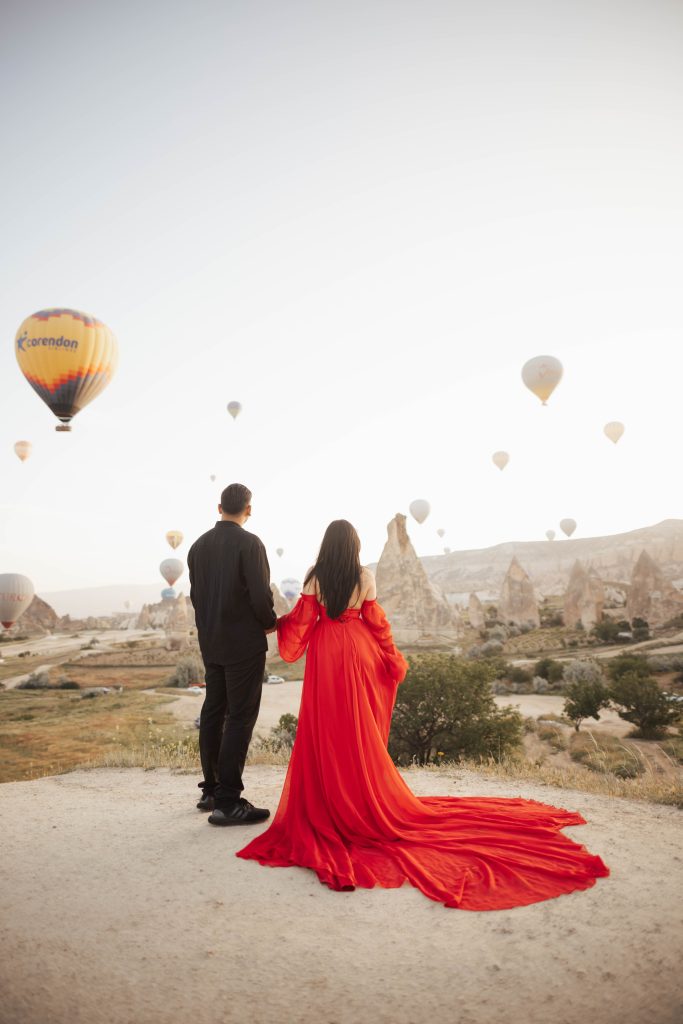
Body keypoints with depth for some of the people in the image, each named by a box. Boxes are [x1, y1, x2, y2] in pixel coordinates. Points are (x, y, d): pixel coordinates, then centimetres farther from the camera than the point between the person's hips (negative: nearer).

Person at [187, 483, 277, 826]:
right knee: (240, 717, -2)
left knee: (213, 713, 15)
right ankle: (228, 801, -1)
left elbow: (195, 595, 9)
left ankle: (211, 790, 26)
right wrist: (270, 623, 0)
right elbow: (260, 594, -18)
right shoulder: (249, 543, -14)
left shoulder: (199, 545, 6)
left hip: (210, 642, 7)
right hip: (243, 642, -7)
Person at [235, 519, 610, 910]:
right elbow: (376, 622, -2)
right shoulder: (364, 577, -4)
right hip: (357, 654, 1)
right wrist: (393, 659, 8)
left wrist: (280, 622, 15)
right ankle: (364, 798, 19)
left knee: (325, 728, 7)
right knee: (360, 731, 10)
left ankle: (326, 803, 12)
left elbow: (303, 619, -6)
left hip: (324, 655, 0)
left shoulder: (315, 576, -5)